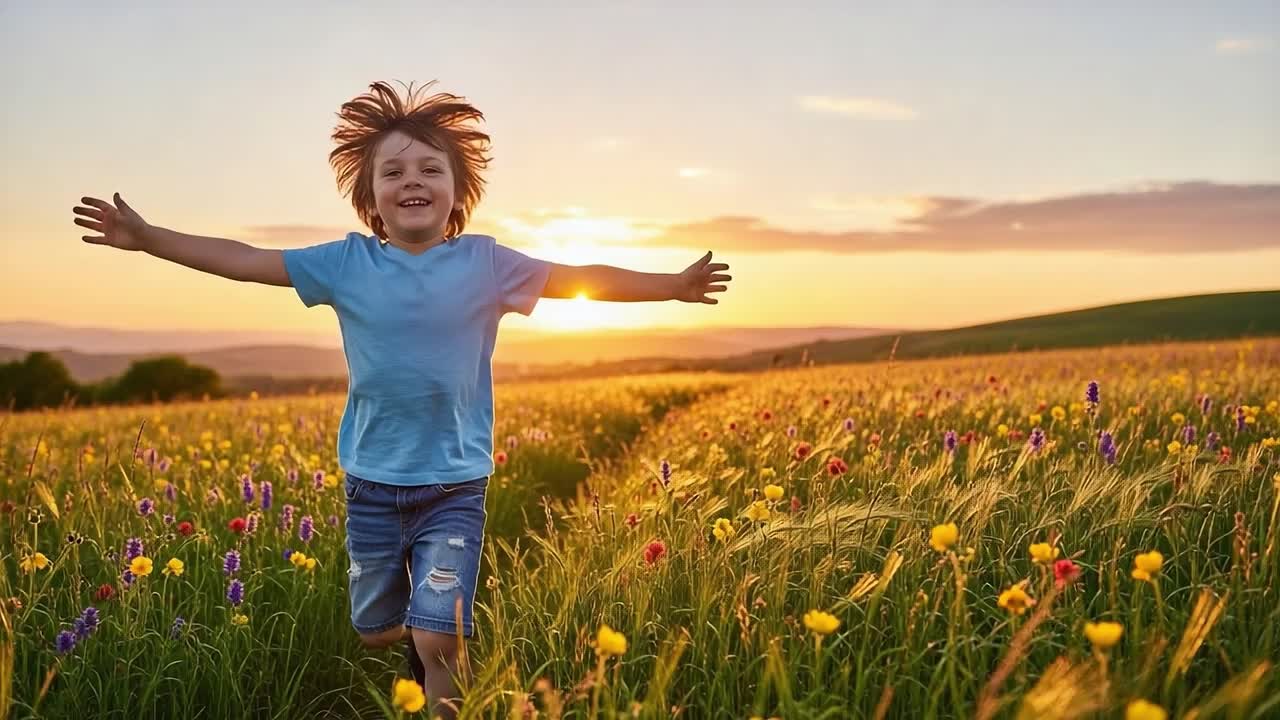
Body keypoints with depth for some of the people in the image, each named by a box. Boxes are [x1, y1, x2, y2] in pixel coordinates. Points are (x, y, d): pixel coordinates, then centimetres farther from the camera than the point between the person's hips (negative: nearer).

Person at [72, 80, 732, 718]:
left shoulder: (485, 264, -5)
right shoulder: (346, 263, -3)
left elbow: (580, 277, -1)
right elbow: (244, 260, 3)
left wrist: (674, 284, -3)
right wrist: (146, 238, 2)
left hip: (454, 486, -2)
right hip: (371, 483, 2)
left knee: (438, 640, -8)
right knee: (377, 635, 17)